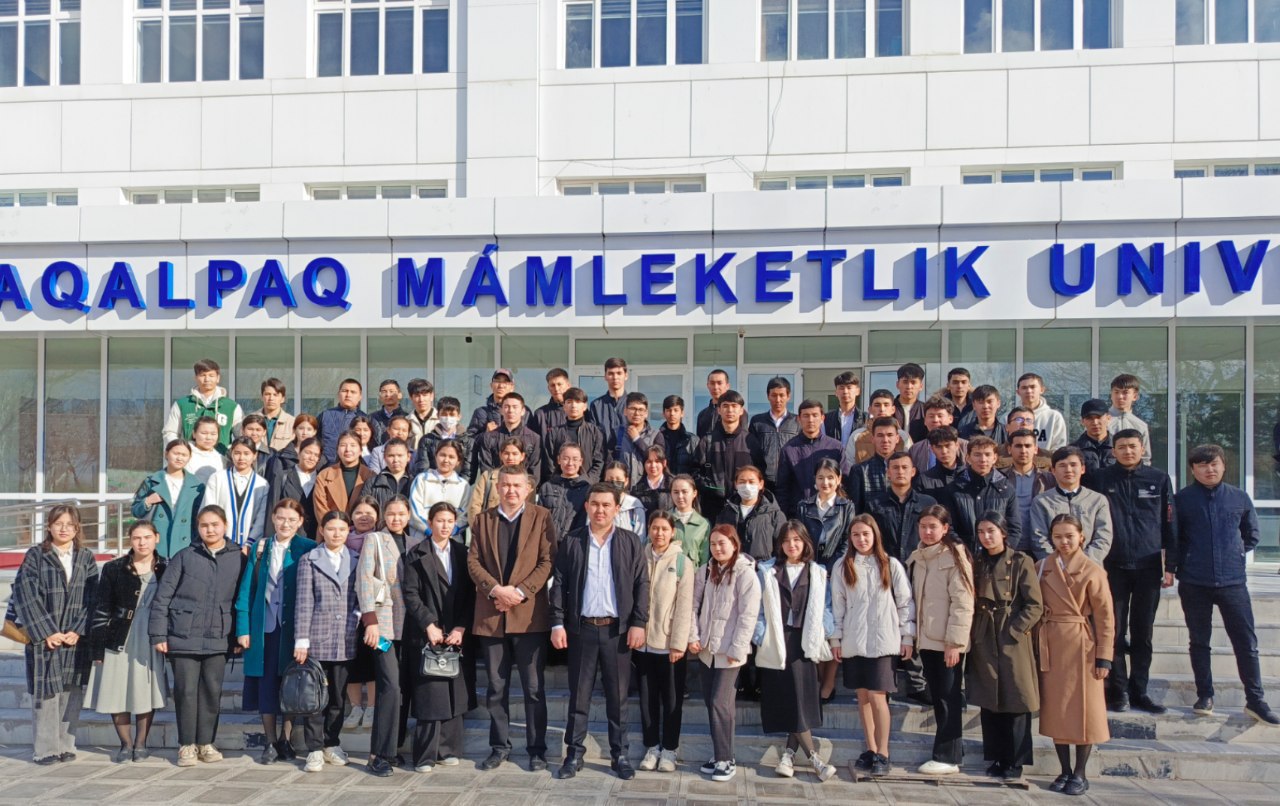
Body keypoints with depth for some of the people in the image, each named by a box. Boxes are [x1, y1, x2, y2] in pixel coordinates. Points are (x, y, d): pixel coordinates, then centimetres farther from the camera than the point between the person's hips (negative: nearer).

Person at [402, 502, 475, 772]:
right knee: (430, 693, -5)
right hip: (427, 635, -3)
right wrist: (429, 626, -12)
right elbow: (411, 594, -4)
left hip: (457, 634, 3)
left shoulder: (462, 553, 11)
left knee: (454, 694, 4)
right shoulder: (417, 554, 3)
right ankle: (425, 755, 1)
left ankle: (448, 749, 13)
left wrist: (461, 628, -5)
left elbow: (470, 594, 6)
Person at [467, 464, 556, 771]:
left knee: (534, 688, 2)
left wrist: (520, 591, -14)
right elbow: (473, 561, 4)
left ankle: (537, 749, 12)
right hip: (491, 616, 3)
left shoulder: (541, 517, 3)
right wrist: (495, 589, -11)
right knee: (496, 687, 10)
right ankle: (499, 747, 22)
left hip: (529, 614, -3)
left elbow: (547, 561, -4)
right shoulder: (482, 519, 12)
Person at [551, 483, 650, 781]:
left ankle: (620, 755, 16)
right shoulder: (571, 542, 3)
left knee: (618, 696, 7)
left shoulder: (631, 542, 3)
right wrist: (558, 624, -6)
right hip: (581, 628, 0)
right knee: (578, 695, 7)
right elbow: (559, 584, 2)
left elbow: (642, 584, 1)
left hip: (617, 629, 0)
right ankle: (574, 754, 15)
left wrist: (638, 623, -6)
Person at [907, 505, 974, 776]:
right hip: (926, 639, 7)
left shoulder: (955, 558, -8)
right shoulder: (916, 559, 14)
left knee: (948, 697, -1)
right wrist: (912, 636, 9)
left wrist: (954, 642, -17)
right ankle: (951, 751, 18)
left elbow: (963, 603, -13)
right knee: (938, 697, 10)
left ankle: (948, 757, 4)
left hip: (948, 642, -7)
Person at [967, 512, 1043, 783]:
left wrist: (1013, 630, -13)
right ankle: (996, 758, 19)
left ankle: (1015, 762, 10)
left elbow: (1035, 605, -8)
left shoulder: (1021, 562, -6)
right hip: (983, 641, 5)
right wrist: (972, 634, 3)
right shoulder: (977, 563, 9)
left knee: (1015, 702, 0)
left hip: (1013, 641, -5)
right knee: (988, 702, 9)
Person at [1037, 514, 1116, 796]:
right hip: (1051, 647, 3)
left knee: (1083, 710, 2)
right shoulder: (1041, 568, 5)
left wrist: (1104, 657, -9)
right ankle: (1064, 771, 19)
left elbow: (1105, 618, -5)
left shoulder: (1093, 571, -5)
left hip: (1082, 647, -3)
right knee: (1055, 710, 8)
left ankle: (1080, 774, 15)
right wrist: (1036, 647, 0)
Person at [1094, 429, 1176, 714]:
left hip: (1148, 567, 1)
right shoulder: (1101, 480, 3)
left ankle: (1139, 691, 15)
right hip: (1114, 567, -1)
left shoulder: (1159, 479, 6)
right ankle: (1117, 691, 9)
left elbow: (1169, 522, 8)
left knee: (1143, 633, 7)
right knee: (1115, 631, 2)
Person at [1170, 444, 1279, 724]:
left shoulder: (1240, 498, 3)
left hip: (1232, 581, 1)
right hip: (1193, 583, -1)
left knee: (1247, 642, 2)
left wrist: (1235, 555, 10)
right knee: (1199, 641, 9)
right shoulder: (1182, 499, 0)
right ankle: (1205, 695, 20)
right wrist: (1170, 568, -3)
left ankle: (1255, 700, 11)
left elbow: (1252, 534, 16)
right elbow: (1174, 537, 4)